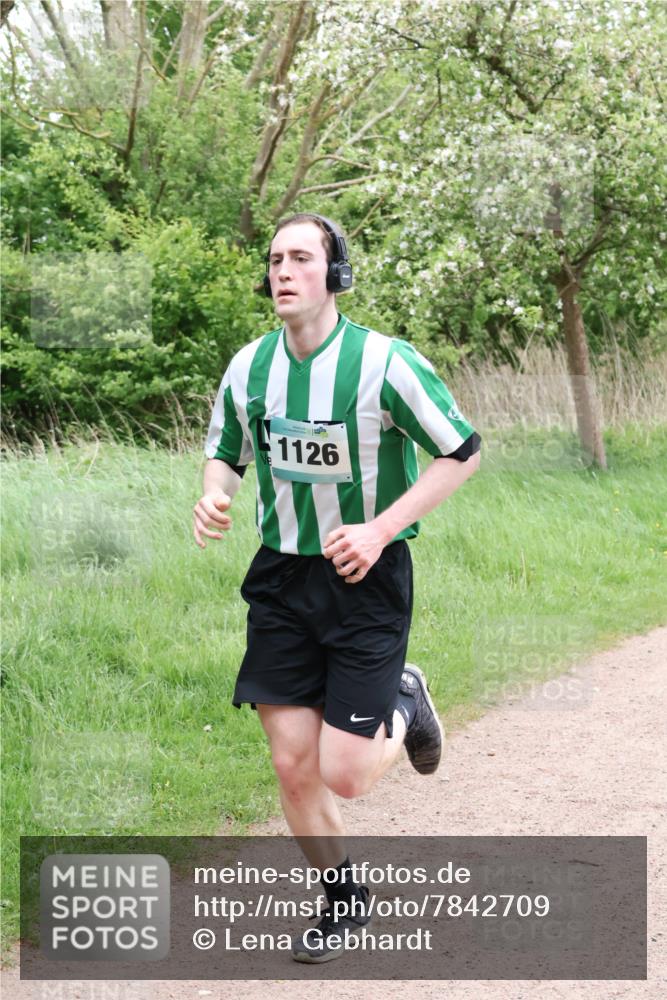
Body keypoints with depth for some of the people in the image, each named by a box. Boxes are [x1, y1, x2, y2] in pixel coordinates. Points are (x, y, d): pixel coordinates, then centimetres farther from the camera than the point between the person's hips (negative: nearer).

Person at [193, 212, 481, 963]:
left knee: (343, 776, -7)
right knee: (292, 766, 3)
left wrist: (380, 532, -18)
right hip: (282, 577, 4)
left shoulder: (383, 362, -16)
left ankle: (402, 704, 27)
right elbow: (225, 450, 15)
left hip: (367, 578, -4)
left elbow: (462, 453, -10)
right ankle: (343, 899, 27)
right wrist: (214, 494, -8)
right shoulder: (249, 367, -1)